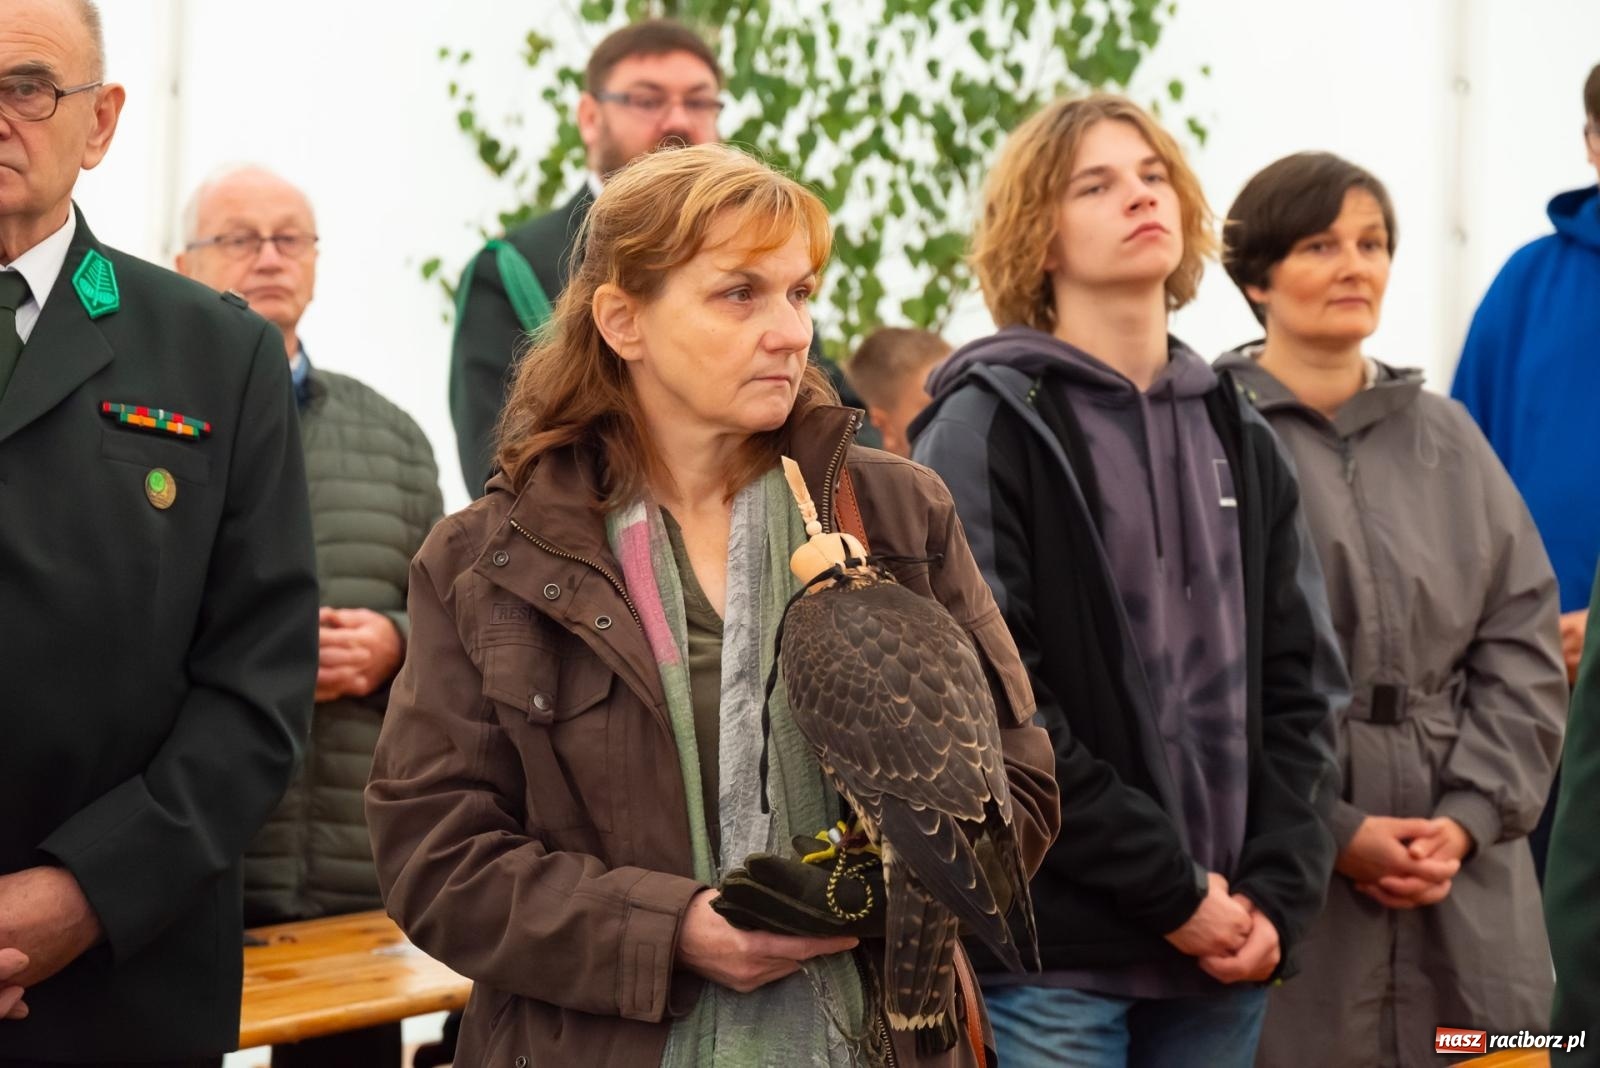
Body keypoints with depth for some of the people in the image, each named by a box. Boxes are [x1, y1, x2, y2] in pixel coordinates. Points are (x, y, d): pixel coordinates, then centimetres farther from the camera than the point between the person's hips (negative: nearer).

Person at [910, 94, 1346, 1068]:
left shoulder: (1239, 438, 15)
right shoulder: (988, 426, -3)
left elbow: (1303, 682, 11)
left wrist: (1277, 893, -4)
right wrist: (1171, 889, -13)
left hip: (1223, 946, 5)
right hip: (1053, 952, -5)